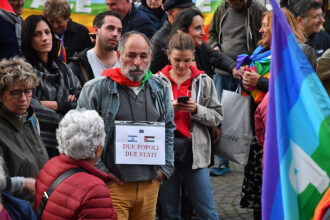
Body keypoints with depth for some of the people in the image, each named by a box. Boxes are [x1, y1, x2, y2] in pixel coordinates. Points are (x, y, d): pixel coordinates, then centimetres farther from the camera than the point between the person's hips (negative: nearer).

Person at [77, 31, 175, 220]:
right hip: (113, 185, -4)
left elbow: (169, 129, 20)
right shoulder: (97, 89, -5)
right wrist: (99, 171, -8)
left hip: (150, 183, 5)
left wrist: (166, 167, 11)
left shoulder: (160, 89, 11)